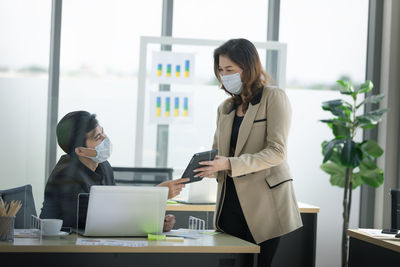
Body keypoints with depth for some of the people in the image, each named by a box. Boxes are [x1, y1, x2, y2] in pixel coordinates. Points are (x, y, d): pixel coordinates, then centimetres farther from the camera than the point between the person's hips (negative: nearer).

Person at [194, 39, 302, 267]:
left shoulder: (274, 98, -2)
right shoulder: (225, 108, 18)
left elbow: (277, 152, -12)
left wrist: (230, 164, -21)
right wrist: (207, 165, -5)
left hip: (265, 203, -6)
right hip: (231, 202, 6)